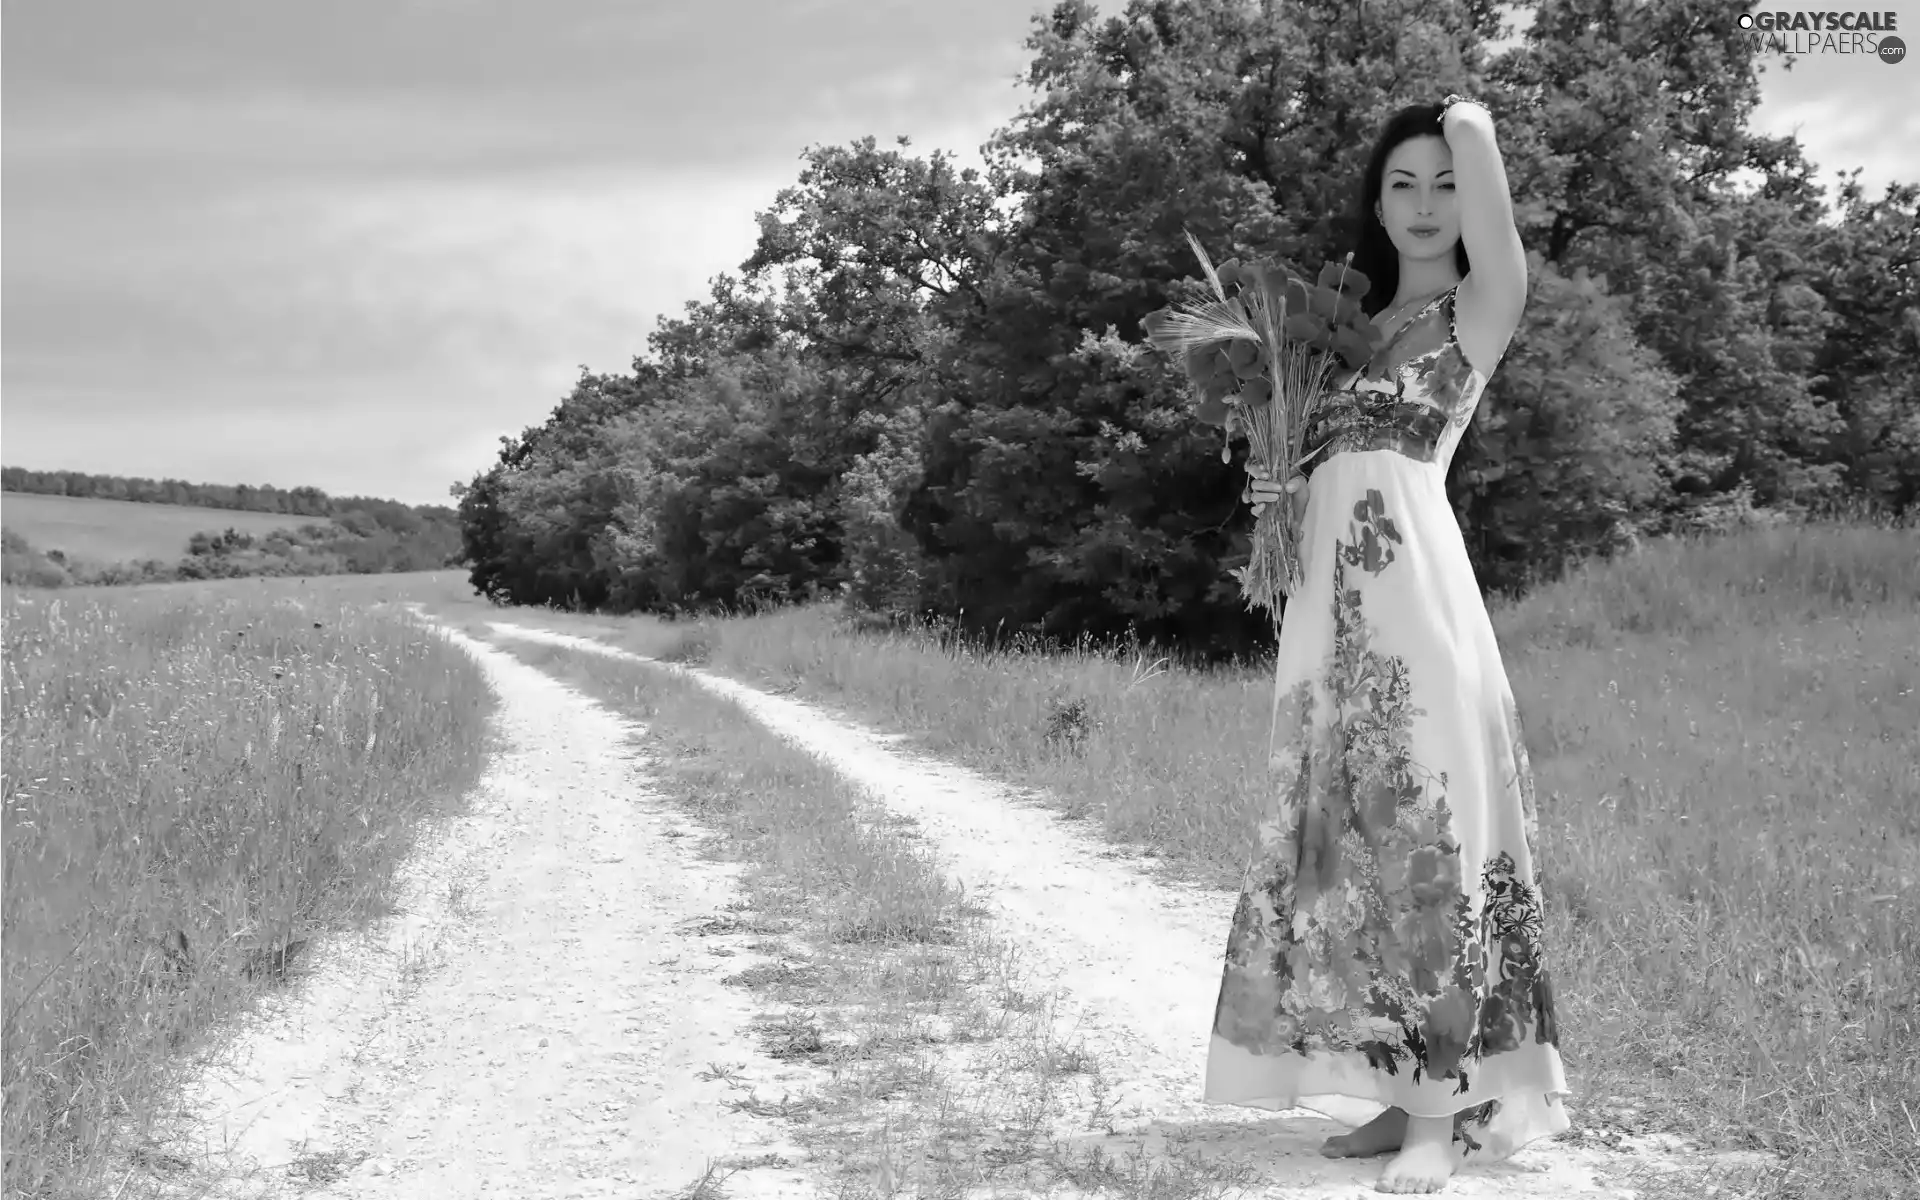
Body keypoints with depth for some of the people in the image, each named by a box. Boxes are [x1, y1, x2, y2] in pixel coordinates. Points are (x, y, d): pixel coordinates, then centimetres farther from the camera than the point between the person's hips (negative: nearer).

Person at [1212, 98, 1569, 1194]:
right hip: (1334, 607, 8)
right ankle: (1406, 1094, 12)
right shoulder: (1363, 329, 21)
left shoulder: (1479, 308, 1)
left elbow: (1475, 126, -13)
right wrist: (1292, 495, 8)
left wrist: (1466, 131, 9)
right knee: (1355, 837, 6)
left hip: (1416, 599, -8)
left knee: (1426, 828, -9)